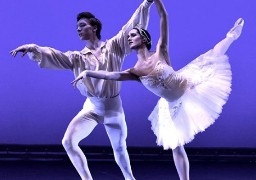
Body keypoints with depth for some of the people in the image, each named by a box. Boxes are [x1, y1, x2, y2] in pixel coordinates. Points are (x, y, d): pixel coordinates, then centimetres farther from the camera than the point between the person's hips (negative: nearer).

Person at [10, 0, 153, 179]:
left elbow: (133, 27, -5)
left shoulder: (113, 47, -2)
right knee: (68, 141, -17)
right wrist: (34, 49, -34)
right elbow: (54, 56, -15)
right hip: (91, 107, 1)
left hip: (113, 106, -1)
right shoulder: (77, 57, 0)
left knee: (119, 148, 15)